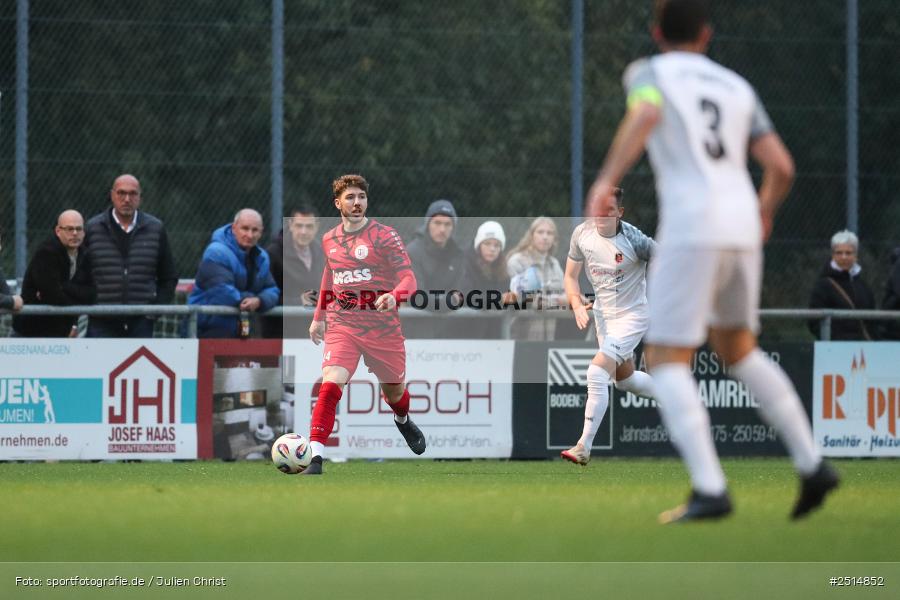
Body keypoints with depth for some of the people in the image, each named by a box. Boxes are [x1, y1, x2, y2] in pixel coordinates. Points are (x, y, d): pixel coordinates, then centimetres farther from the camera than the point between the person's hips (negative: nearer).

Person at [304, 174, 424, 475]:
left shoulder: (385, 236, -7)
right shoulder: (329, 241, 8)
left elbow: (408, 278, -12)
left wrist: (393, 297, -33)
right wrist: (319, 317, 26)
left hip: (382, 326, -1)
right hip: (342, 325, 1)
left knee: (393, 390, 17)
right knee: (330, 384, -21)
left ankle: (403, 421, 55)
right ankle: (315, 458, -24)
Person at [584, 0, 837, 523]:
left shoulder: (649, 72, 7)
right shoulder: (737, 88, 20)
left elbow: (646, 113, -18)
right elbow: (781, 167, 13)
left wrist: (608, 179, -23)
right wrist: (765, 212, 32)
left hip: (690, 229, -6)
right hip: (742, 227, 6)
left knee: (666, 362, -4)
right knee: (737, 348, 24)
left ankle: (710, 489, -20)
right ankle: (812, 465, 18)